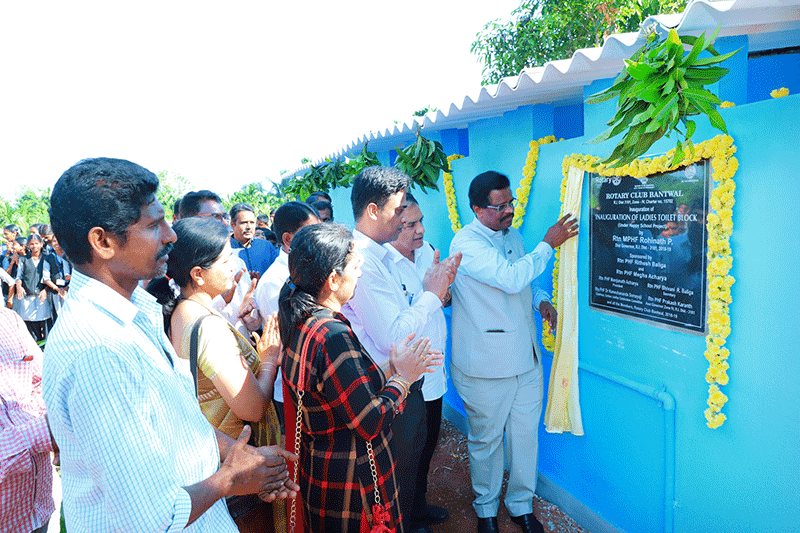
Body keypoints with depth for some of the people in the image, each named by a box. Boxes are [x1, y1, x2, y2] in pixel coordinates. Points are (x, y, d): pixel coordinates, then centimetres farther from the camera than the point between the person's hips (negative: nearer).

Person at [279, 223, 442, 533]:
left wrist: (390, 367, 4)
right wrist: (402, 376, -13)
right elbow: (370, 423, -26)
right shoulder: (332, 335, -31)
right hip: (350, 483, -9)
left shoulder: (301, 323, -1)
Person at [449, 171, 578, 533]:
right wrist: (549, 244, -17)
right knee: (486, 439, 10)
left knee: (525, 435, 15)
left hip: (526, 358, 7)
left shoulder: (512, 235, 10)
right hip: (486, 366, -7)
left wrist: (541, 300, 2)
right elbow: (511, 278, -28)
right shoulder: (466, 243, -17)